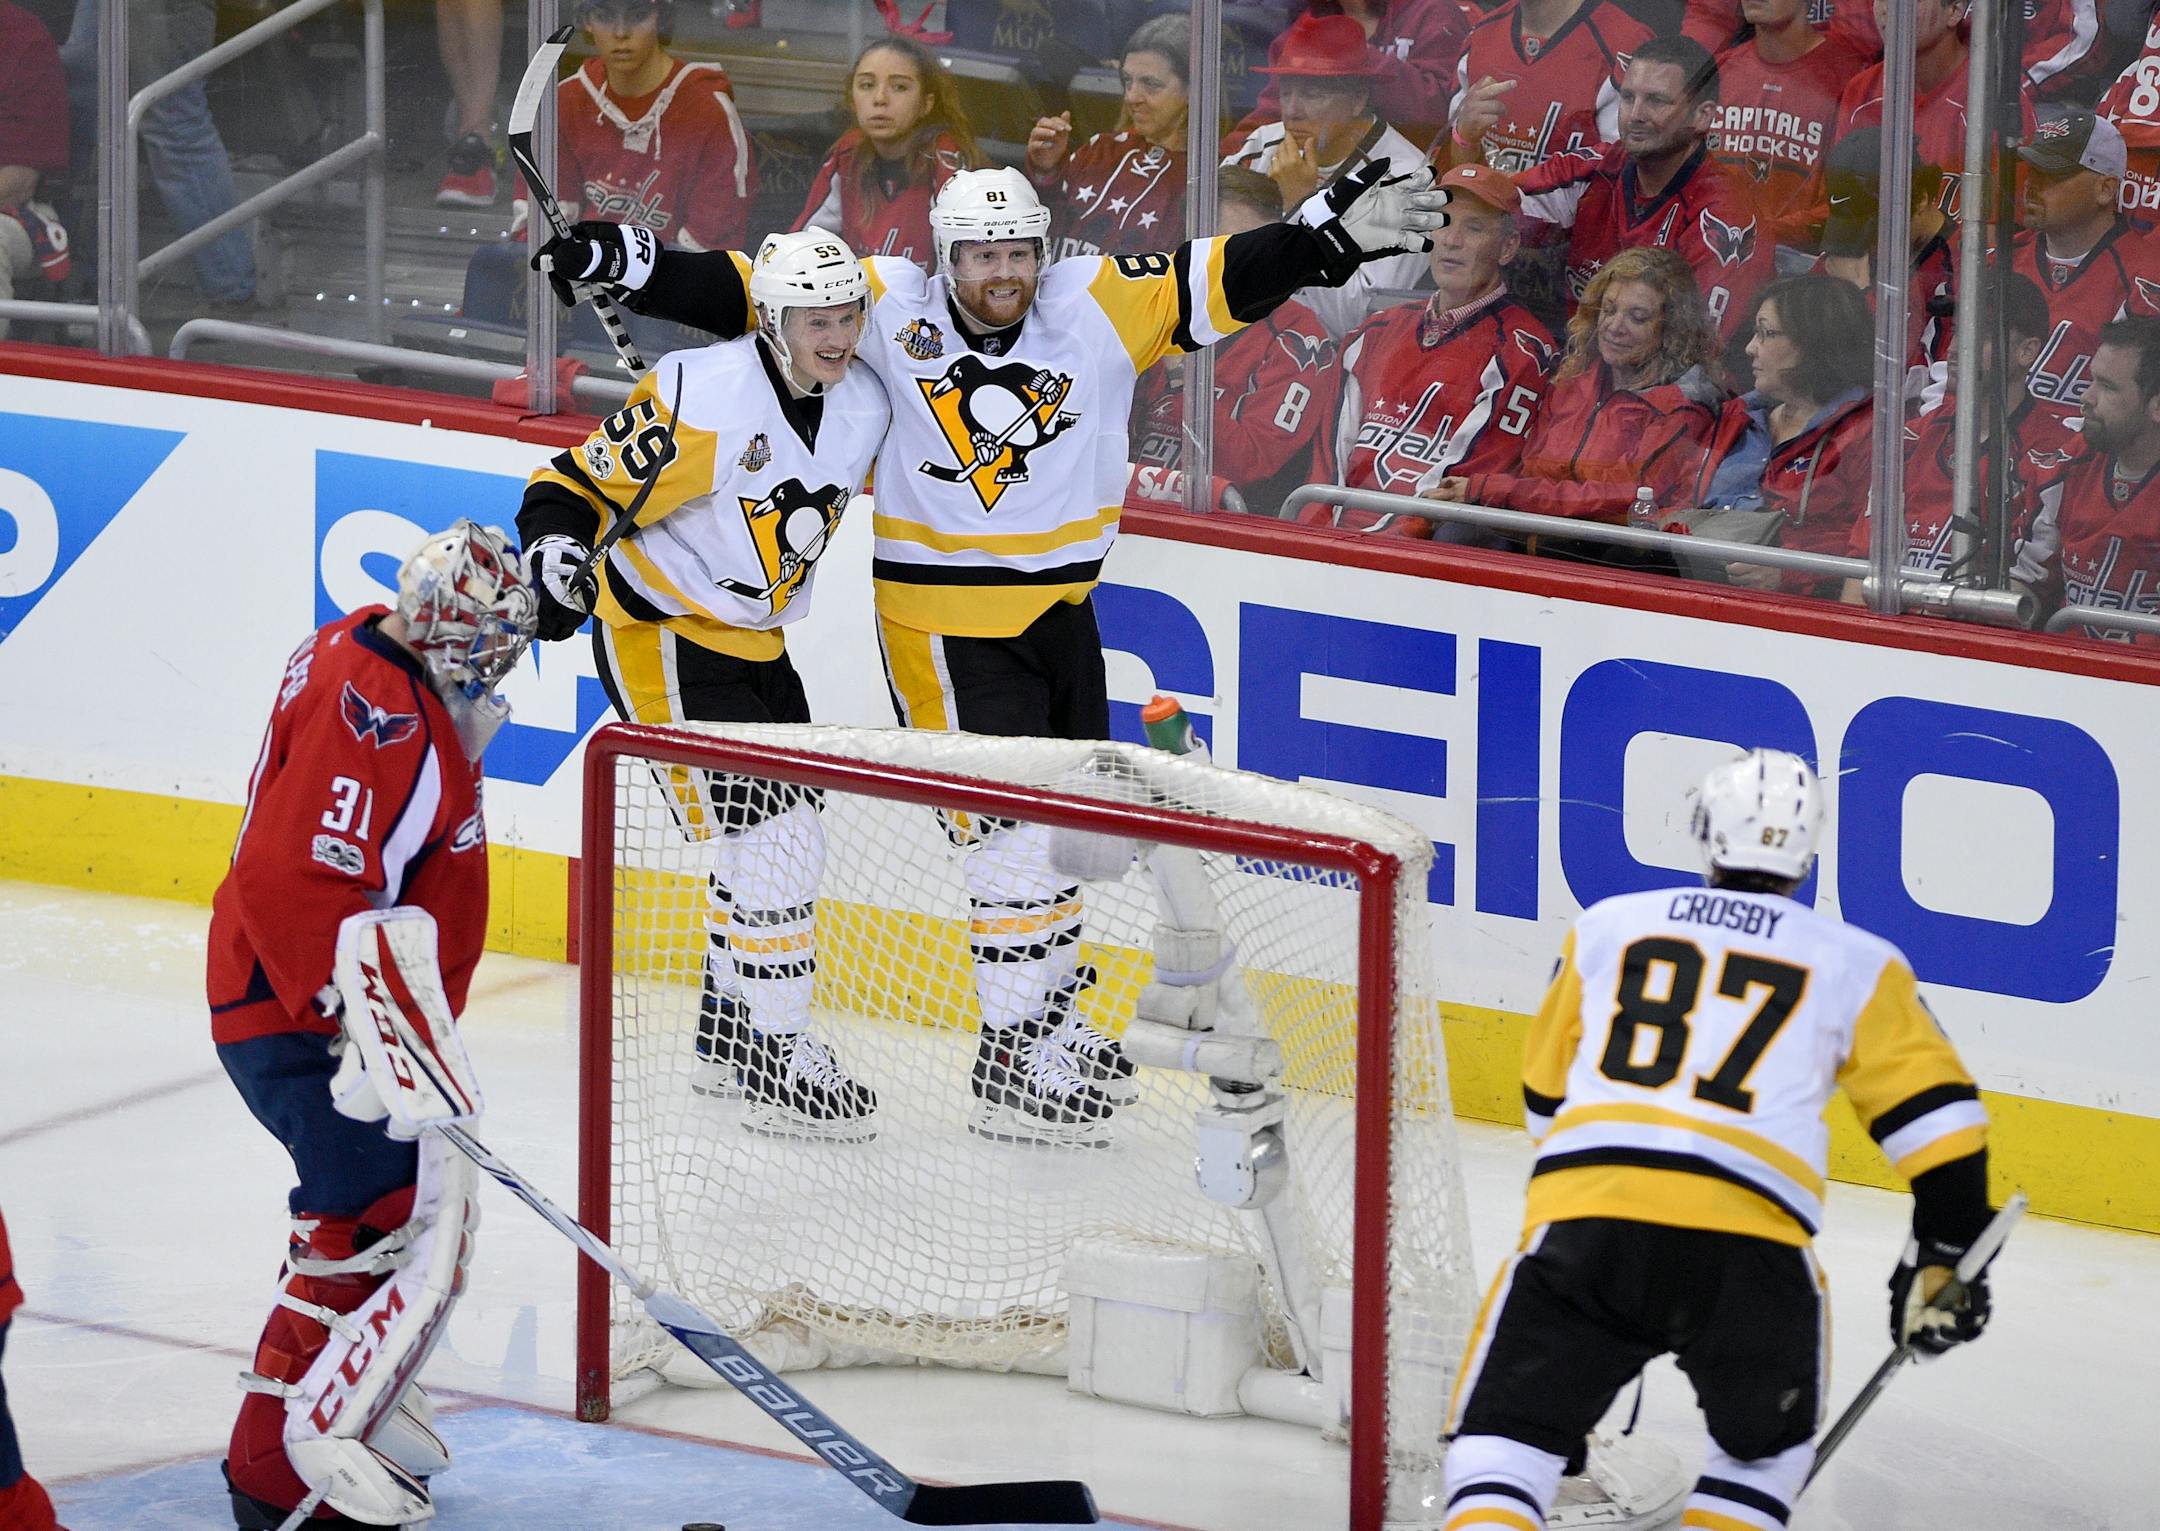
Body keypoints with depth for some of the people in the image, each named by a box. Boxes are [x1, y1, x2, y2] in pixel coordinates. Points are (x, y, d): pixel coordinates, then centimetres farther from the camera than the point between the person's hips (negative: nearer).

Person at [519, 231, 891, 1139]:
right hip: (658, 635, -8)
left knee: (787, 838, 14)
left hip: (754, 644, 8)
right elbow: (577, 490, -19)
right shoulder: (701, 398, -24)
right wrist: (556, 552, -35)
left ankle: (728, 1038, 31)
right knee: (767, 836, -15)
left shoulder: (864, 408, -2)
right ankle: (777, 1063, -9)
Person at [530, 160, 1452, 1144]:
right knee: (1017, 833, -10)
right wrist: (626, 261, -16)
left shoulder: (1097, 305, -5)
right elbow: (748, 293, -8)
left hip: (1059, 609, 5)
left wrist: (1336, 231, -17)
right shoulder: (890, 308, -10)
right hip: (944, 618, -5)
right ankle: (1017, 1070, -3)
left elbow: (1223, 282, -7)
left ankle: (1050, 1016, 37)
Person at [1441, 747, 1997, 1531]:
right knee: (1764, 1448, 25)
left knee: (1505, 1436, 10)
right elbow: (1936, 1116, 12)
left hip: (1581, 1211, 0)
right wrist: (1944, 1259, 22)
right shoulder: (1856, 964, 17)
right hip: (1747, 1244, 0)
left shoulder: (1605, 928, 23)